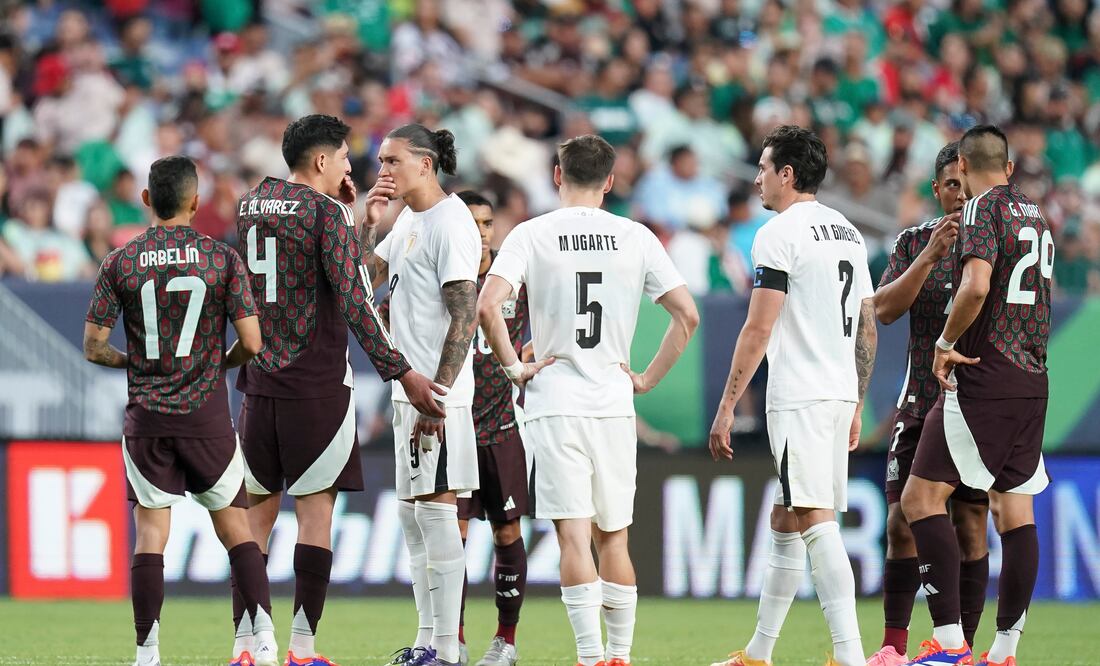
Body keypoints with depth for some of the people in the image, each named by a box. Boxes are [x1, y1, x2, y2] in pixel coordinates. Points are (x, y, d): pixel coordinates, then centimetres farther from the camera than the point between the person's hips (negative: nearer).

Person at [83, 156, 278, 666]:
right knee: (235, 525, 7)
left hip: (146, 419, 1)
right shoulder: (222, 258, -4)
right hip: (207, 417, -1)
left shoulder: (120, 263, -1)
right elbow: (251, 342, -6)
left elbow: (93, 346, 0)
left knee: (150, 530, 2)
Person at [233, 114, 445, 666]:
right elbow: (352, 303, -15)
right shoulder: (325, 211, -9)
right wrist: (401, 373, -14)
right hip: (316, 385, -6)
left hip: (258, 382, 6)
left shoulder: (249, 206, 12)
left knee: (255, 512, 8)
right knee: (315, 510, -3)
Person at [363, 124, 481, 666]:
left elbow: (464, 317, -19)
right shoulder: (408, 221, 15)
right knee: (411, 513, 11)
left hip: (438, 393, -10)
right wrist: (369, 223, 7)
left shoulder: (451, 224, -14)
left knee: (436, 509, -10)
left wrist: (437, 393, -23)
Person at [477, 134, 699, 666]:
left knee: (574, 536, -5)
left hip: (554, 403, -2)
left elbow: (487, 306, -15)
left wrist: (514, 367, -4)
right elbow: (687, 314, 0)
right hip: (614, 404, 2)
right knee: (613, 538, 12)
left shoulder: (532, 234, -3)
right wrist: (649, 377, 8)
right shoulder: (636, 238, 3)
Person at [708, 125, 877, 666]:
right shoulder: (849, 234, 16)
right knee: (785, 521, 16)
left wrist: (727, 408, -12)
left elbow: (758, 329, -15)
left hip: (798, 398, -9)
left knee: (815, 522, -13)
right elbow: (867, 329, 19)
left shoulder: (779, 235, -10)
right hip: (840, 395, 9)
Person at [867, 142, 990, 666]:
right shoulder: (915, 242, 6)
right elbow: (884, 310, -6)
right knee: (902, 523, -3)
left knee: (969, 526, -2)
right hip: (922, 402, 2)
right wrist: (930, 254, -17)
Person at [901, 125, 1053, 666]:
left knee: (922, 497, -6)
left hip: (982, 379, -8)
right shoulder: (1036, 216, 17)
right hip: (1032, 382, 8)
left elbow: (977, 285, -22)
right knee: (1015, 512, 7)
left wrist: (946, 343, -11)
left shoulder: (982, 209, -8)